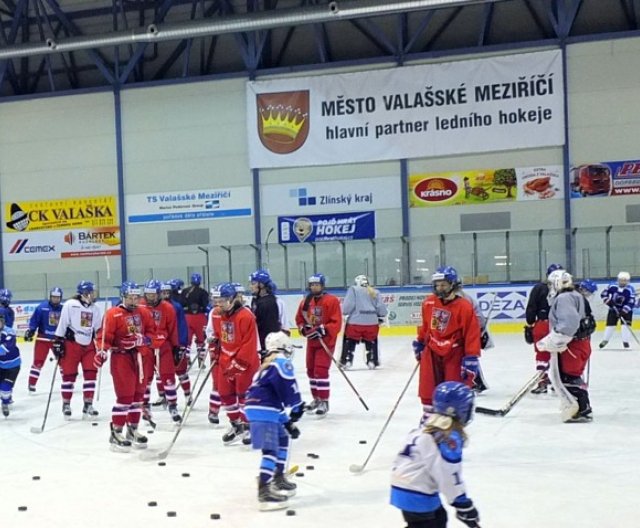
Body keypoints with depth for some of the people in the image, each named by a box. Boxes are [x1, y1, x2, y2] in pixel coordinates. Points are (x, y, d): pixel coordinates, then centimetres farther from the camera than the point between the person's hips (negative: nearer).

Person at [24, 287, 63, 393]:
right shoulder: (42, 307, -9)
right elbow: (34, 320, -6)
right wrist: (30, 331, -15)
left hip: (58, 339, 3)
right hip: (43, 338, -2)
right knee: (38, 362, -4)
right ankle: (31, 385, 3)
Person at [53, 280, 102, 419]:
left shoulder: (95, 309, 9)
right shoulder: (70, 305, -11)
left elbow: (98, 328, 15)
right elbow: (62, 323, -11)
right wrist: (58, 341, -12)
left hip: (88, 345, 5)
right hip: (71, 344, -5)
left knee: (91, 373, -1)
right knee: (69, 374, 2)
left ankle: (88, 405, 6)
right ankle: (66, 404, 16)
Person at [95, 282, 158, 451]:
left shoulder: (143, 313, 8)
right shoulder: (113, 314, -10)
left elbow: (152, 333, 6)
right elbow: (104, 336, -13)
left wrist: (142, 340, -12)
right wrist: (102, 351, -29)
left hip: (139, 357, 7)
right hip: (121, 357, -7)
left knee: (138, 394, 13)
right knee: (125, 396, -9)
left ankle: (132, 430, 26)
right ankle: (116, 434, 0)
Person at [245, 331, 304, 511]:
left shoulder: (267, 365, 28)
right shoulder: (281, 361, 0)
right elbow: (288, 385, -16)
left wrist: (287, 423, 27)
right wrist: (297, 407, -6)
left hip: (266, 410, 10)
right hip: (263, 411, -10)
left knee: (282, 439, 24)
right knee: (270, 450, -13)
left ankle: (278, 479, 33)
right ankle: (264, 491, -19)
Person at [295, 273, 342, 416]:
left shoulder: (332, 301, -12)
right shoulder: (306, 302, 4)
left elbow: (336, 323, -15)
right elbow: (299, 319, 12)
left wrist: (323, 330, -26)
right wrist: (304, 328, -8)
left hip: (326, 341, -6)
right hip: (311, 341, 7)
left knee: (321, 370, -13)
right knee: (311, 370, 14)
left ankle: (324, 402, -5)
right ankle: (316, 398, 31)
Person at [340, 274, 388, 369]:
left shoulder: (353, 289, 4)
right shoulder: (375, 292, 13)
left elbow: (348, 305, -7)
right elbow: (381, 307, 9)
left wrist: (345, 313, 10)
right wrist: (381, 317, 26)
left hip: (355, 321, -3)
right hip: (372, 322, 3)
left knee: (349, 341, 12)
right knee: (371, 341, 22)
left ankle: (346, 361, 7)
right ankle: (372, 361, 20)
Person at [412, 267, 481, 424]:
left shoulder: (464, 306, -17)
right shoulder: (428, 303, -2)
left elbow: (472, 334, -15)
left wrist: (471, 359, -17)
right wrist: (419, 342, 22)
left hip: (454, 355, -4)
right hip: (431, 352, 4)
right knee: (428, 390, 8)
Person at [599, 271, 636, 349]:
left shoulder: (630, 290, -19)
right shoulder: (612, 287, -12)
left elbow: (631, 302, -26)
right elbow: (603, 293, -3)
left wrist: (624, 311, -34)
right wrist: (608, 300, -19)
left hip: (625, 310, -2)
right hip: (613, 309, 2)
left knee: (626, 324, -14)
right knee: (610, 324, 5)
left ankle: (626, 341, -4)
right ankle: (605, 340, 22)